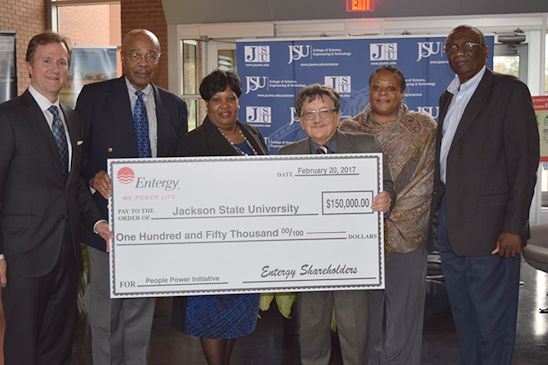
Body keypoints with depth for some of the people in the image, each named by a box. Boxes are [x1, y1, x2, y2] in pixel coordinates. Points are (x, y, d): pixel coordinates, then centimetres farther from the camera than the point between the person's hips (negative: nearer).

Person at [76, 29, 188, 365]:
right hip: (108, 217, -3)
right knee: (106, 306, 6)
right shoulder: (94, 96, -1)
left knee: (142, 306, 14)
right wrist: (94, 176, -20)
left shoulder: (174, 106, 8)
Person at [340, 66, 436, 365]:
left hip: (406, 236, -2)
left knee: (402, 315, 2)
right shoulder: (350, 130, 6)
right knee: (366, 314, 8)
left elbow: (425, 182, -5)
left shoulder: (423, 128, 1)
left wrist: (389, 221, -12)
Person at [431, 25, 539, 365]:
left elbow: (524, 161, -11)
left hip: (489, 225, -7)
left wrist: (514, 226, -16)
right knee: (462, 312, 16)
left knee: (492, 318, 1)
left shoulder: (509, 91, -6)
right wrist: (436, 211, 9)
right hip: (449, 222, 7)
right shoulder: (448, 97, 16)